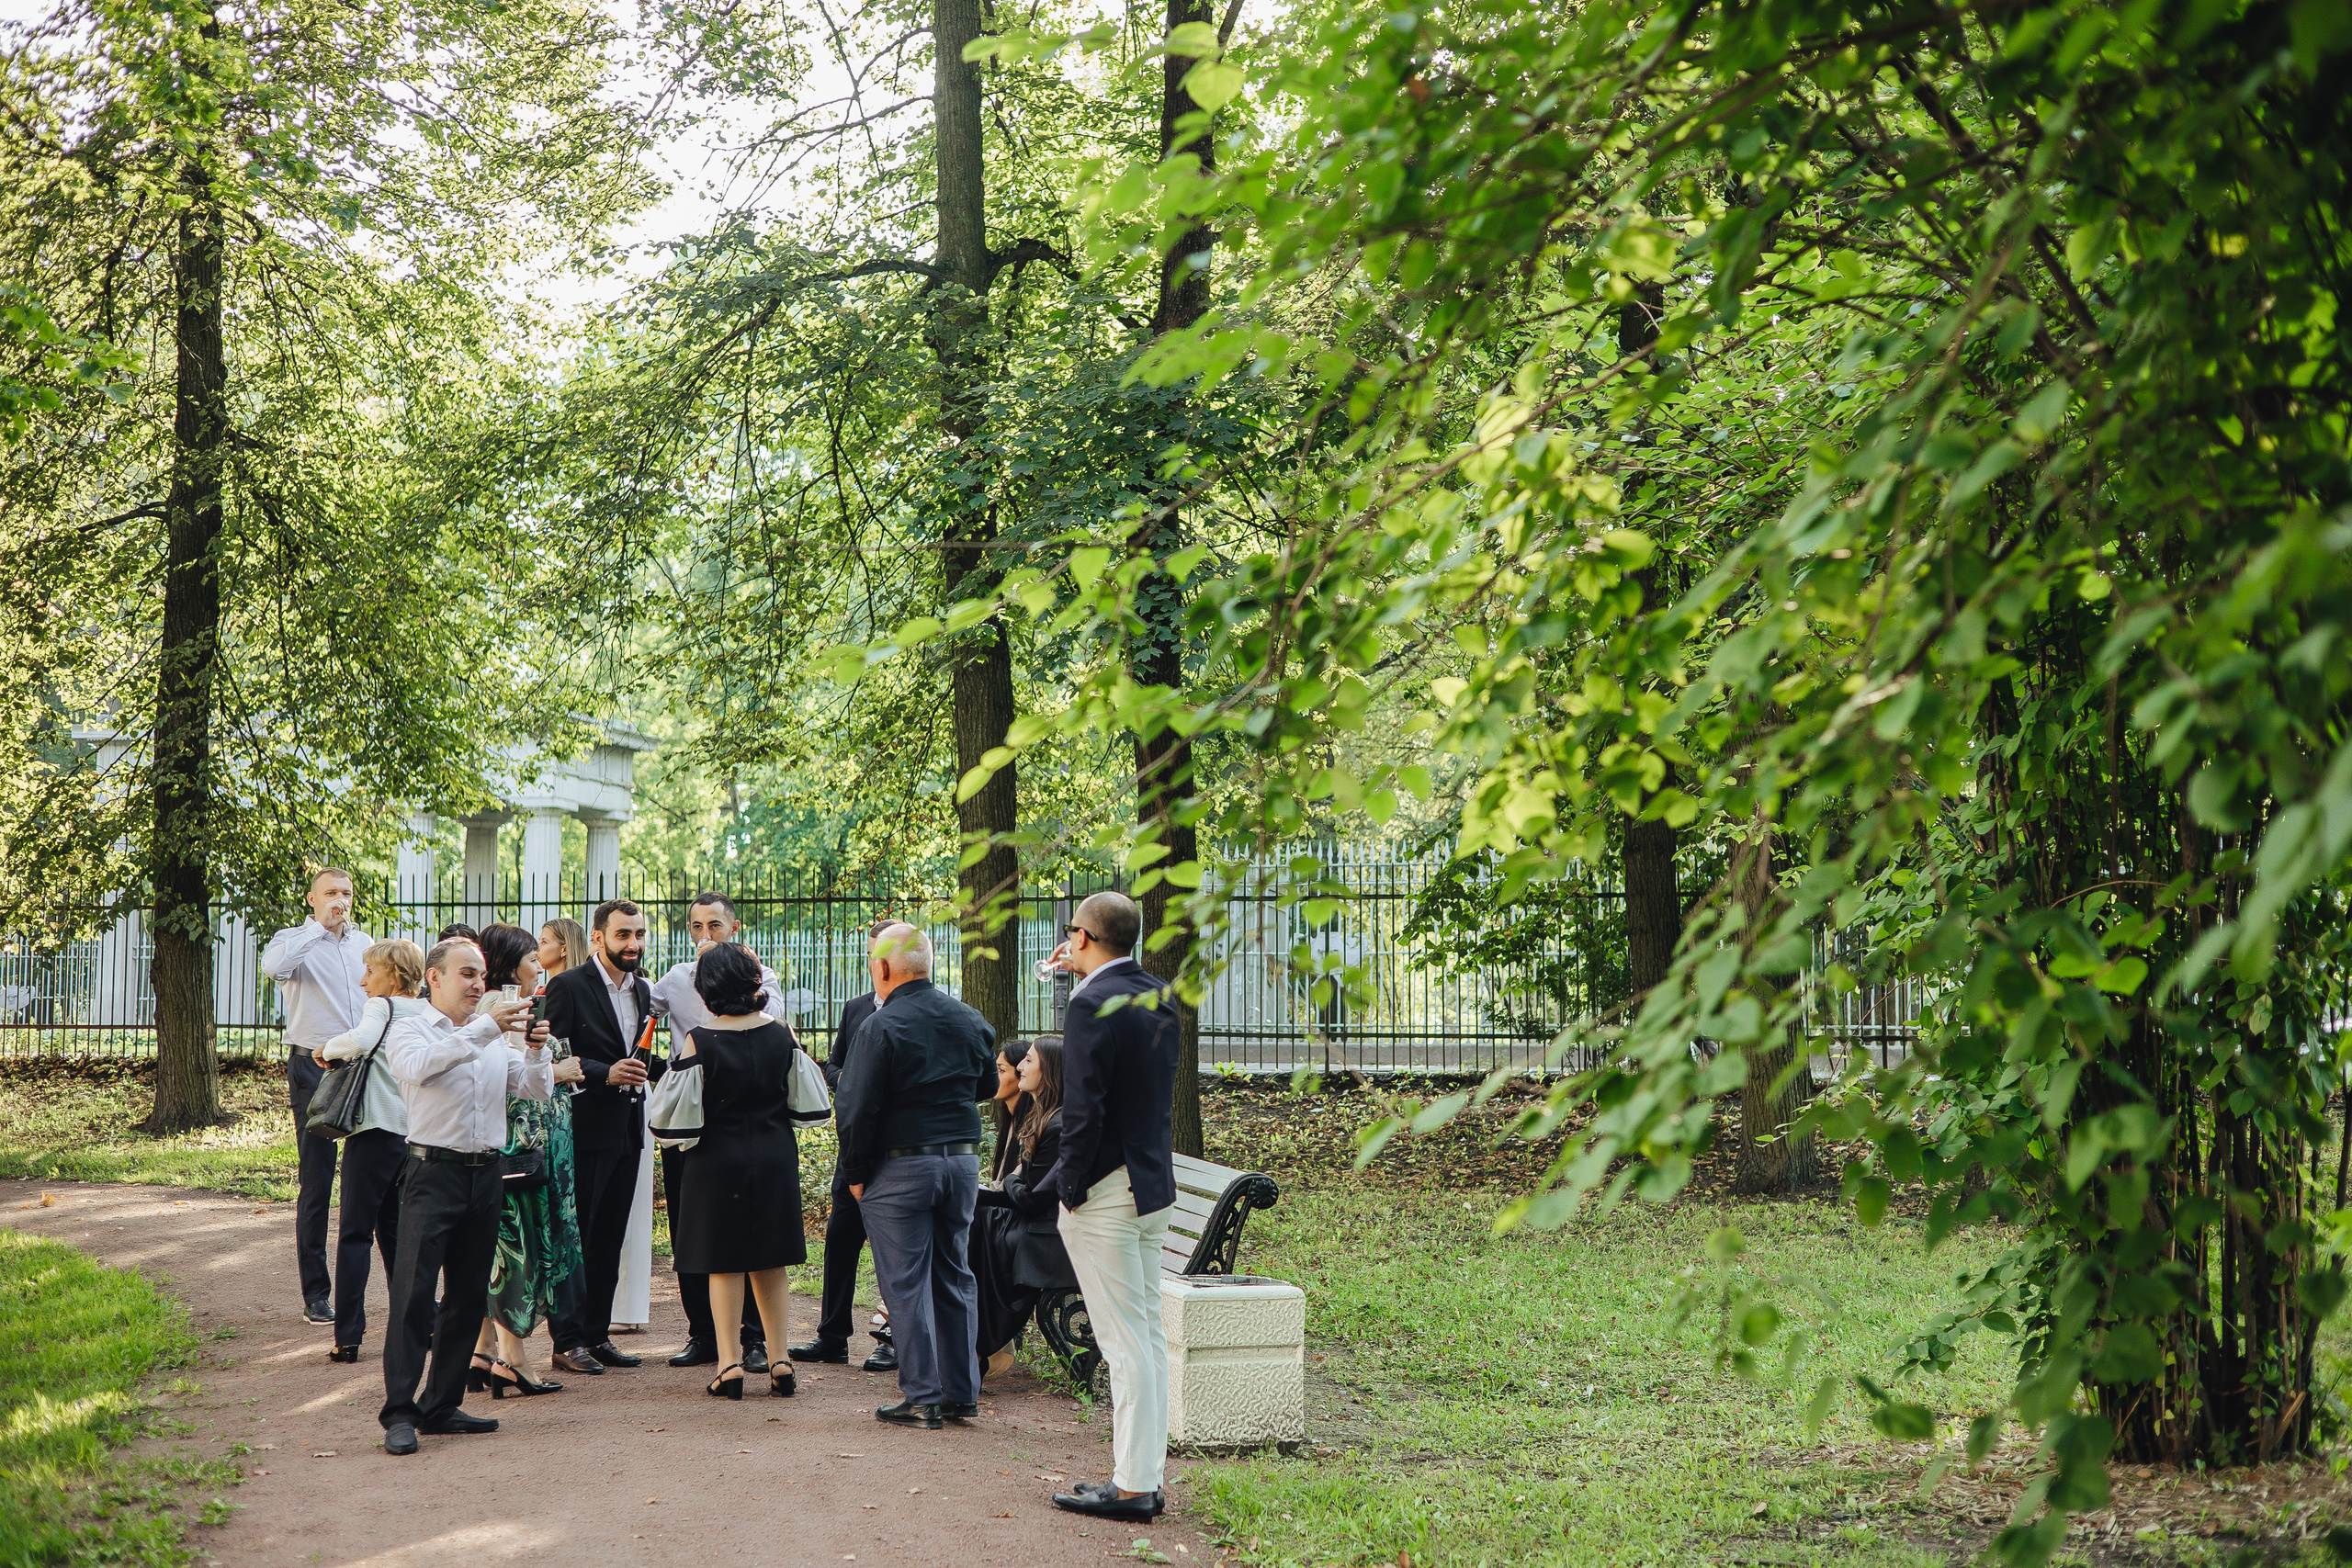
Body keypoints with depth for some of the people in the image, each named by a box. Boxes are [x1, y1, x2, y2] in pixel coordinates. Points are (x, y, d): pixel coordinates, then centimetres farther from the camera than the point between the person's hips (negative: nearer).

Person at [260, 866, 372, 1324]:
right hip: (314, 1068, -4)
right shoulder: (295, 940, -2)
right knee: (315, 1182, 0)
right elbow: (274, 964, -27)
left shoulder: (364, 943, 15)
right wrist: (320, 926, -18)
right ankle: (316, 1294, 6)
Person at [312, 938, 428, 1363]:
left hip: (376, 1131, -6)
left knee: (355, 1233, -3)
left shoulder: (381, 1006, -6)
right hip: (414, 1132, 6)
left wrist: (327, 1048, -8)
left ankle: (348, 1336, -7)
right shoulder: (428, 1013, 12)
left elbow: (361, 1041, -25)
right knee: (394, 1231, 17)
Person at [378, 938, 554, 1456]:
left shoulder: (495, 1039, 18)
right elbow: (419, 1066, -22)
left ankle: (442, 1405, 16)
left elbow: (538, 1090, 12)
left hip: (485, 1175, 6)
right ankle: (399, 1413, -11)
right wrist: (484, 1029, -27)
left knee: (468, 1295, 8)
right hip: (434, 1174, -6)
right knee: (414, 1293, -11)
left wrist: (536, 1049, -8)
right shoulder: (409, 1031, 2)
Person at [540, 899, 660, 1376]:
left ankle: (597, 1334, 18)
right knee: (576, 1239, -3)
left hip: (627, 1130, 7)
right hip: (585, 1129, -7)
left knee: (610, 1238, 11)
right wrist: (604, 1073, -22)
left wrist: (650, 1067, 6)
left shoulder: (642, 991, 14)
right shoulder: (568, 987, -8)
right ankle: (569, 1342, 2)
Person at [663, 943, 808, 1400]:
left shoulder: (699, 1041, -14)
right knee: (771, 1264, 12)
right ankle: (780, 1362, 12)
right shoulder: (782, 1034, -4)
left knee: (723, 1264, 4)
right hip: (775, 1157, 3)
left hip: (717, 1160, -3)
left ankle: (730, 1366, 2)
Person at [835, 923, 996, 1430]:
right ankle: (962, 1394, 15)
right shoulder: (971, 1021, 5)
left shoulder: (882, 1027, -14)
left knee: (906, 1283, 0)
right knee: (955, 1278, 12)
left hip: (900, 1167, -6)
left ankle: (922, 1398, 0)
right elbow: (987, 1084, 21)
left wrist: (856, 1174, -3)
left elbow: (856, 1108, -13)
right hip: (963, 1160, 6)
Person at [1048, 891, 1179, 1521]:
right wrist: (1086, 975, 19)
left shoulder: (1092, 1005, -18)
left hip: (1105, 1192, -9)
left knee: (1125, 1341, -5)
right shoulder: (1159, 995, 7)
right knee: (1149, 1335, 12)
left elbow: (1083, 1110, -21)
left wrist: (1072, 1189, -12)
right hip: (1154, 1186, 9)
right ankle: (1148, 1477, 17)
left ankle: (1132, 1487, -1)